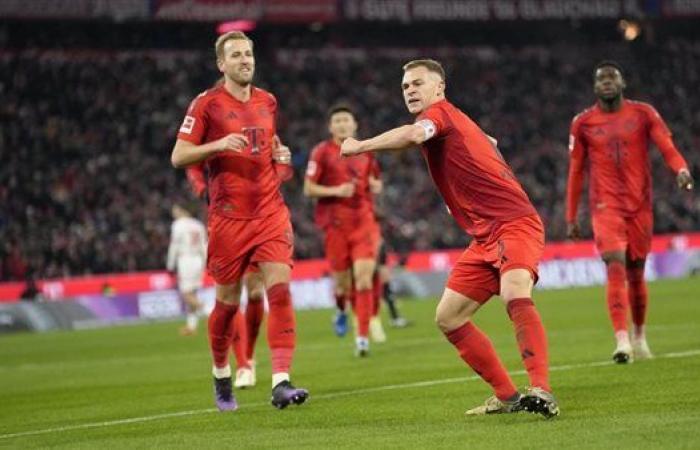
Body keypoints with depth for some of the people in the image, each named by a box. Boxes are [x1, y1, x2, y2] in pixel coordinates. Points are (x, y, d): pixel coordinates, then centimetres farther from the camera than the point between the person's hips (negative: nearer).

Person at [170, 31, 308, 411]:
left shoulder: (267, 102, 11)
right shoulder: (206, 104, -4)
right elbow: (178, 156, -6)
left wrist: (280, 153, 6)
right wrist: (219, 144, -21)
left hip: (270, 212, 3)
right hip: (229, 218, -3)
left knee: (280, 289, -13)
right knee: (227, 302, 6)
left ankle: (281, 383, -19)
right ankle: (221, 377, 30)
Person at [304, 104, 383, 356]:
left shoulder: (366, 151, 11)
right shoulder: (321, 153, -1)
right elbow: (308, 189, -2)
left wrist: (374, 185, 3)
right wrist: (335, 191, -17)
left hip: (364, 221, 2)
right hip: (335, 224, -2)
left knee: (364, 277, -13)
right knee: (342, 284, 3)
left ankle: (363, 336, -12)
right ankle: (341, 310, 40)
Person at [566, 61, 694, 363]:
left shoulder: (643, 114, 3)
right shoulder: (583, 123, 5)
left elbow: (667, 147, -6)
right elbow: (576, 171, 10)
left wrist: (681, 169, -29)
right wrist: (571, 218, 10)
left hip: (639, 204, 1)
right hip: (606, 205, -1)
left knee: (636, 272, 9)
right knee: (615, 267, -18)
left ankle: (639, 335, 30)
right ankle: (622, 341, -26)